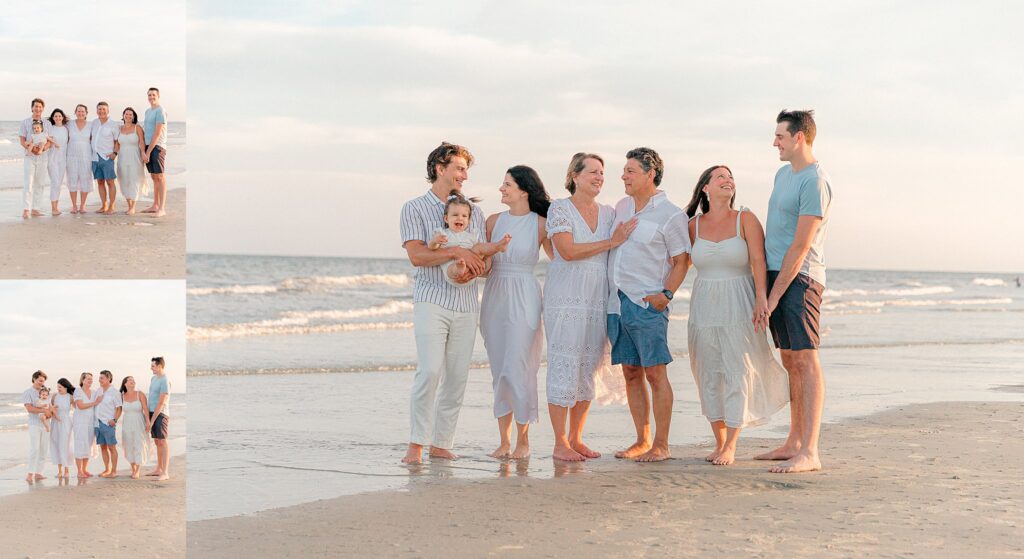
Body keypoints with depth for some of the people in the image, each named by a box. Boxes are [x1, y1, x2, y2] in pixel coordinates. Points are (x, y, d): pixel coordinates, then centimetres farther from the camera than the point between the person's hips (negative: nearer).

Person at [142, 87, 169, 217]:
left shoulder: (160, 111, -9)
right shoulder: (147, 111, 18)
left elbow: (157, 134, -14)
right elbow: (144, 132, 17)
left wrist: (148, 152, -14)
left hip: (157, 147, -8)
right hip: (148, 147, 8)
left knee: (160, 177, -9)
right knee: (154, 177, 11)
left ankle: (161, 209, -12)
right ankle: (155, 205, 16)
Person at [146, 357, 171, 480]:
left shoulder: (164, 381, -13)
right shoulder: (153, 378, 13)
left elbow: (161, 403, -15)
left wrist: (152, 420, -14)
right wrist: (148, 416, 10)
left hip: (161, 414, -8)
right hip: (152, 413, 8)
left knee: (162, 442, -7)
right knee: (157, 442, 12)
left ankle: (165, 472, -8)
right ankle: (159, 469, 19)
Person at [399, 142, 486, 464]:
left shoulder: (474, 212, 17)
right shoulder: (415, 208, 4)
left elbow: (485, 260, 14)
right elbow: (416, 255, -9)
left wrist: (473, 268, -8)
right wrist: (456, 252, -16)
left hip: (466, 304, 5)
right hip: (432, 301, -5)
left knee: (457, 377, 1)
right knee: (430, 371, -16)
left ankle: (441, 444, 8)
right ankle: (416, 444, -9)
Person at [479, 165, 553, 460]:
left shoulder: (540, 224, -4)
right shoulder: (494, 221, 7)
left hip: (524, 299, -4)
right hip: (494, 298, 4)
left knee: (517, 369, -8)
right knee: (499, 371, 6)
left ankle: (523, 440, 6)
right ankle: (504, 440, 14)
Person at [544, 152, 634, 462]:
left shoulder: (608, 213, 14)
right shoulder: (560, 209, -4)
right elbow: (568, 251, -15)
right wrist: (611, 242, -13)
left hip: (599, 298, 6)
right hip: (566, 297, -6)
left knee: (590, 368, 7)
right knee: (564, 366, -5)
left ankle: (576, 438, 15)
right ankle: (560, 443, 0)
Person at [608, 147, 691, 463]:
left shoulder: (671, 215, -5)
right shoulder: (622, 207, 14)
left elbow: (681, 261, -4)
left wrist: (666, 294, -17)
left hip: (647, 304, -7)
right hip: (616, 302, 7)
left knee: (655, 373, -6)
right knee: (631, 373, 9)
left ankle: (661, 445, -3)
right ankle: (642, 440, 16)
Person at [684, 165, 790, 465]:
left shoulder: (746, 220, -3)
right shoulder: (694, 225, 5)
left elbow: (758, 261, -13)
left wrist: (761, 299, -24)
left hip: (739, 308, -3)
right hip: (705, 308, 3)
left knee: (738, 374, -4)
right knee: (710, 376, 5)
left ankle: (730, 446, 3)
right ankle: (719, 441, 16)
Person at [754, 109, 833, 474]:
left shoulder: (815, 182, -13)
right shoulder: (783, 174, 16)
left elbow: (801, 246, -16)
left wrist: (774, 295, -16)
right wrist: (763, 283, 15)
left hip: (799, 279, -9)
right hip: (776, 274, 9)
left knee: (805, 361, -11)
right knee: (790, 362, 11)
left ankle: (809, 452, -14)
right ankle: (794, 443, 17)